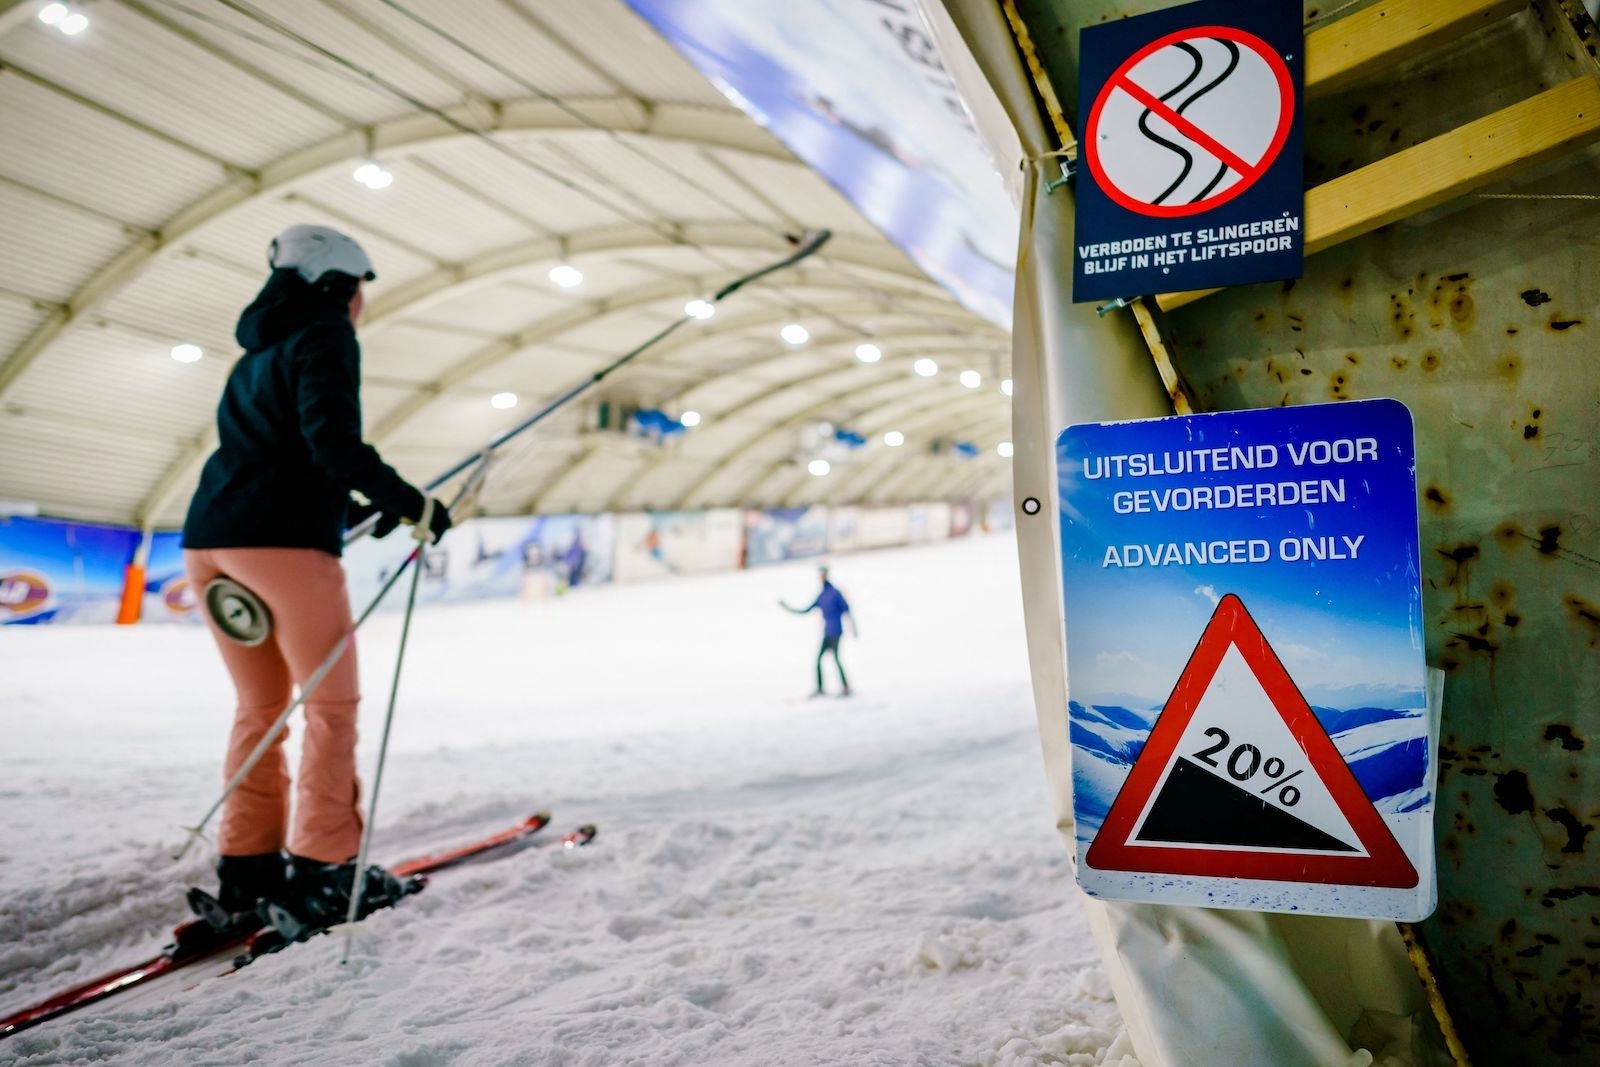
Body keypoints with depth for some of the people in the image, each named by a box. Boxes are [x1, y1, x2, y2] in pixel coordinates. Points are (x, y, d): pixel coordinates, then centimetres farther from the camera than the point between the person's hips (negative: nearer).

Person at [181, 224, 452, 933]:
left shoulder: (261, 351, 25)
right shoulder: (326, 336, -1)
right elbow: (332, 439, -17)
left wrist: (347, 508, 26)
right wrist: (407, 501, -11)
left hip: (210, 539, 9)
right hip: (284, 540, -8)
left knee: (261, 706, 14)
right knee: (332, 704, -1)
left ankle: (246, 867, 15)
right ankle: (321, 869, 0)